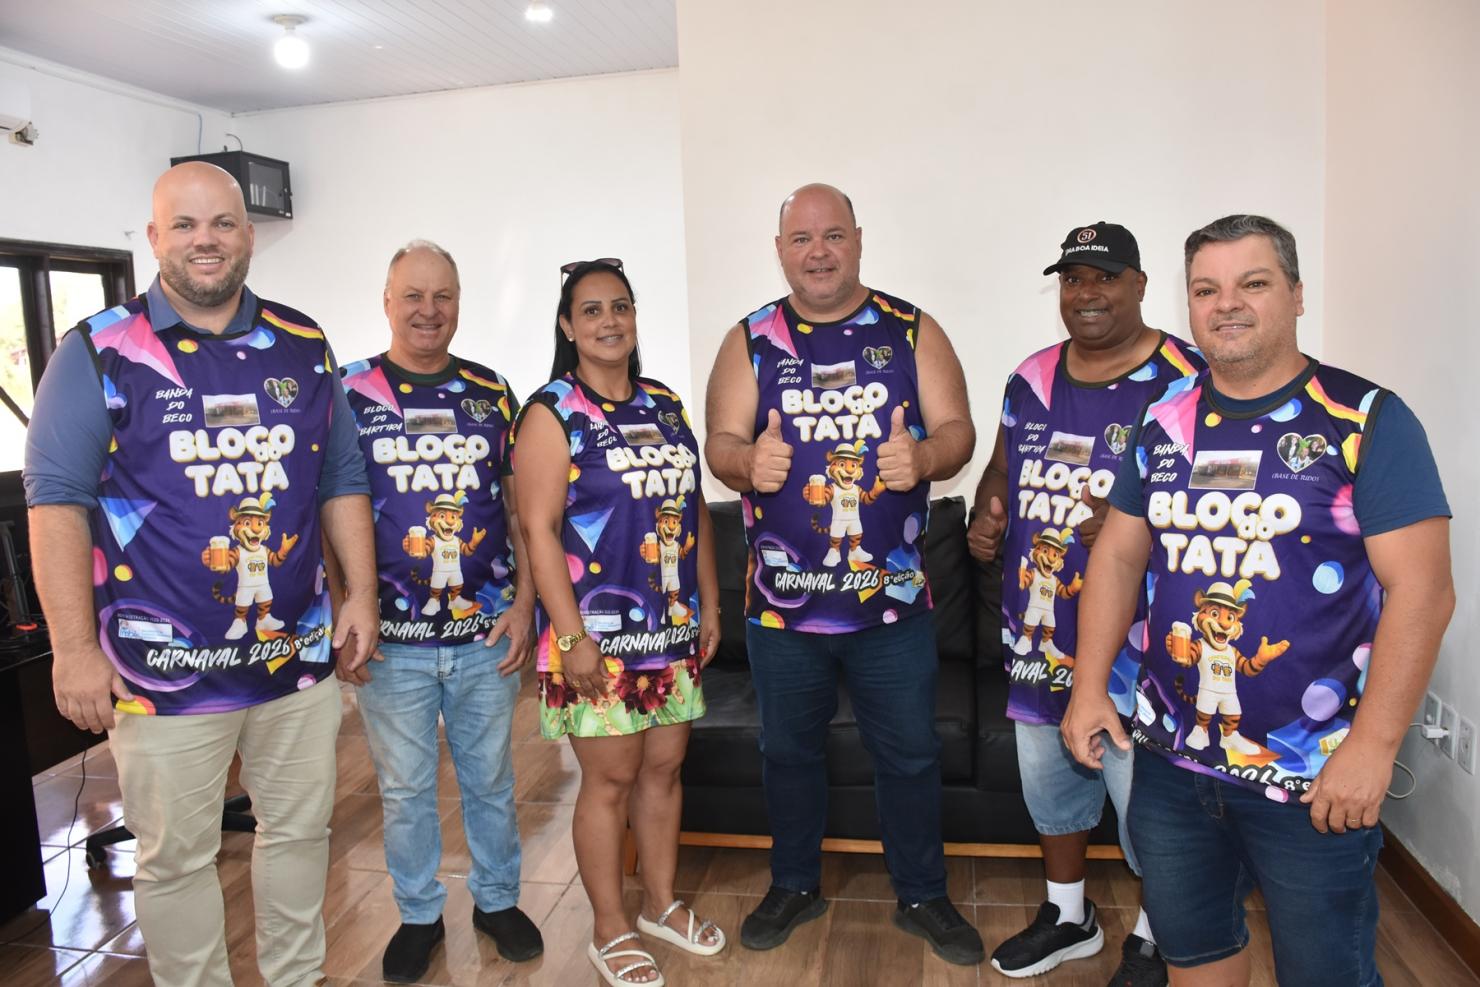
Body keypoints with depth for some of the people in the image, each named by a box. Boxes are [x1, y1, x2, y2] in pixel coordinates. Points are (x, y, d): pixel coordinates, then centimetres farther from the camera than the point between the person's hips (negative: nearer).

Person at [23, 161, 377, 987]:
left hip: (300, 655, 4)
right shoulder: (101, 352, -5)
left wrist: (362, 593, 3)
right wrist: (75, 647, -12)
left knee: (302, 832, 17)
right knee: (176, 859, 11)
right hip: (164, 670, -3)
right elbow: (58, 502, -7)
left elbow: (343, 481, 9)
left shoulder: (304, 347, 5)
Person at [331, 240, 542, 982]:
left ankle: (497, 900, 35)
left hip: (488, 634, 2)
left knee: (491, 779, 15)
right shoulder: (347, 395, -2)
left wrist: (524, 603, -1)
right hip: (392, 640, -1)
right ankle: (418, 915, 33)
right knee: (405, 788, 13)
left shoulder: (492, 394, 5)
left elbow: (521, 506, 7)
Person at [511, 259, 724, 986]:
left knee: (664, 768, 15)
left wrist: (710, 604, 10)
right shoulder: (551, 413, -7)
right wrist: (571, 637, -18)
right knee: (611, 779, 5)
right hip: (599, 634, -5)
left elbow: (695, 510, 14)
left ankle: (661, 903, 34)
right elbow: (538, 529, -13)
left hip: (672, 628, 6)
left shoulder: (665, 406, 10)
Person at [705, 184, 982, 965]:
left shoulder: (913, 332, 1)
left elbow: (957, 430, -2)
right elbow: (720, 441, -2)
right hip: (781, 599, 1)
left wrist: (925, 456, -25)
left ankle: (922, 895, 33)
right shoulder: (750, 341, 3)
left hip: (893, 598, 0)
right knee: (788, 749, 16)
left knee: (909, 753, 11)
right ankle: (794, 885, 38)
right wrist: (746, 462, -26)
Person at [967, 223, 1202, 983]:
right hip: (1037, 632, 6)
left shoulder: (1184, 380, -11)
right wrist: (986, 518, -3)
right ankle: (1067, 915, 44)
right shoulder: (1032, 378, 7)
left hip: (1133, 640, -6)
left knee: (1144, 796, 6)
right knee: (1047, 778, 20)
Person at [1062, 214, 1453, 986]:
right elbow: (1118, 555, 8)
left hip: (1313, 773, -4)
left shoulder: (1366, 421, -9)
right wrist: (1089, 687, 1)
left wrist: (1373, 743, -18)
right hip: (1171, 757, 4)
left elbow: (1421, 589, -13)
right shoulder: (1165, 419, 4)